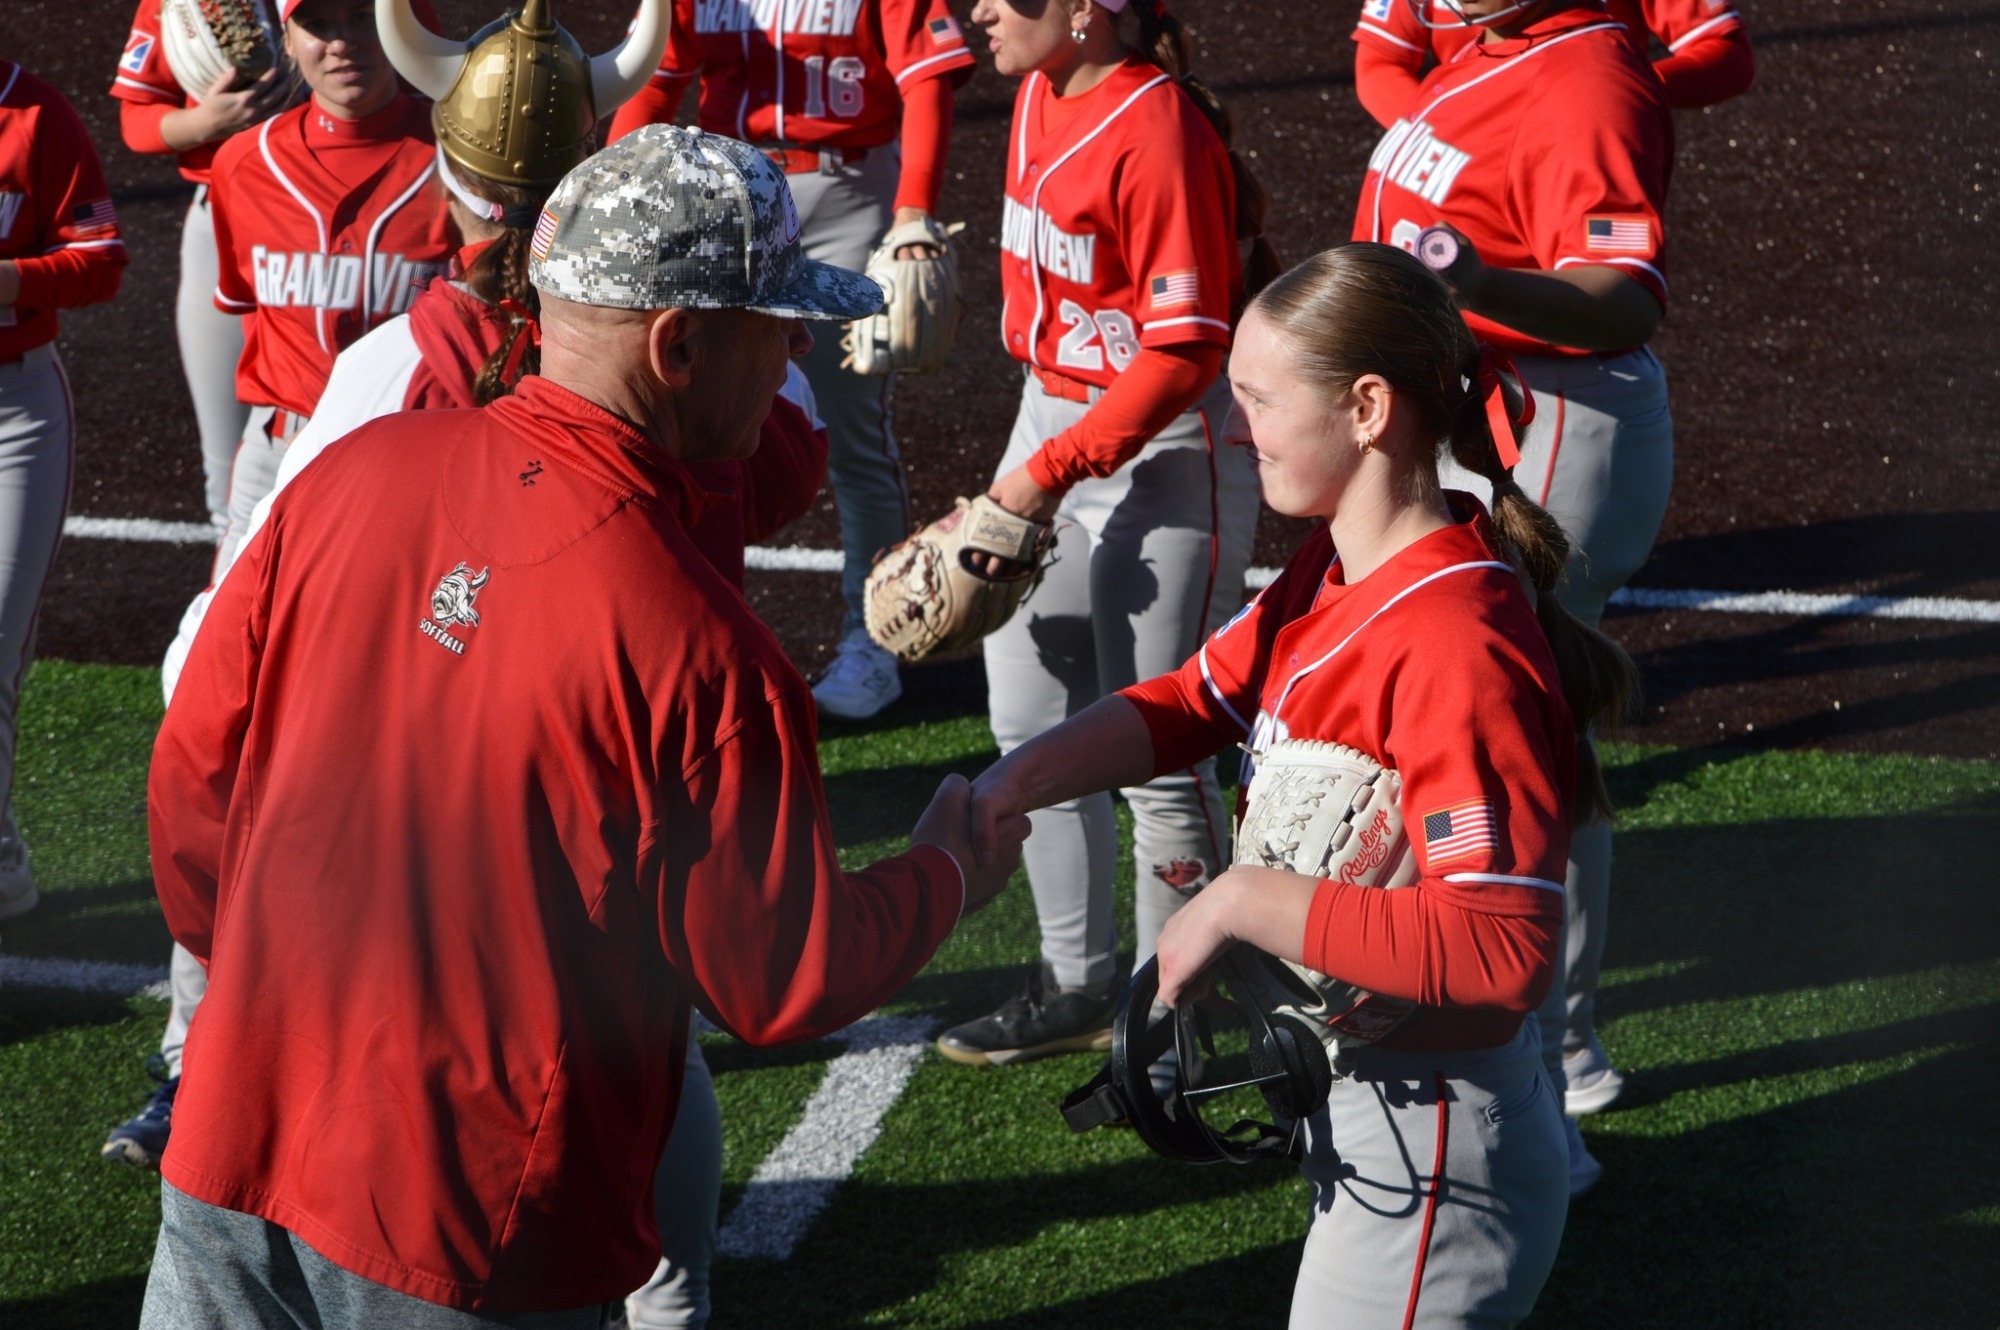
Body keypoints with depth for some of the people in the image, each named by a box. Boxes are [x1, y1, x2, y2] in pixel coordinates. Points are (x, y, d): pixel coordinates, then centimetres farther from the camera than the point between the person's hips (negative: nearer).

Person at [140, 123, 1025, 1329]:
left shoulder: (351, 474, -5)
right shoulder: (695, 650, -20)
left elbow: (194, 769, 5)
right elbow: (785, 984, -12)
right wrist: (949, 874, 7)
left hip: (238, 1141, 5)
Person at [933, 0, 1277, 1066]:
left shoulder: (1160, 131, -22)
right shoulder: (1041, 93, 4)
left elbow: (1184, 350, -22)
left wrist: (1053, 470, -22)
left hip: (1164, 449, -10)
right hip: (1052, 412, 10)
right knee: (1030, 716, 16)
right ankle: (1076, 986, 31)